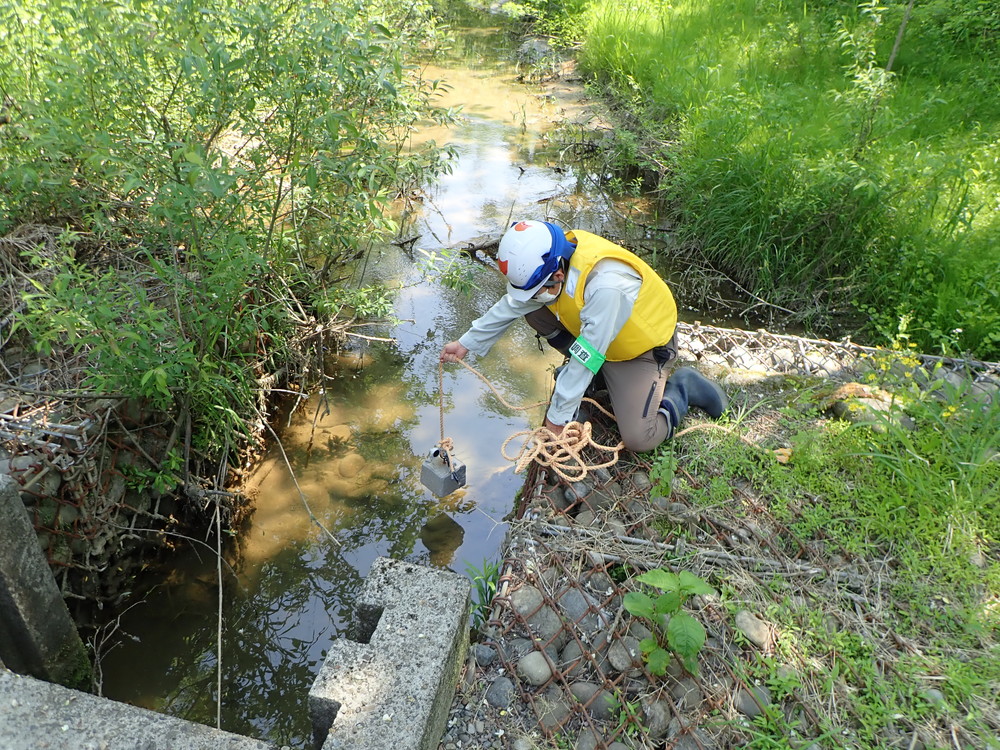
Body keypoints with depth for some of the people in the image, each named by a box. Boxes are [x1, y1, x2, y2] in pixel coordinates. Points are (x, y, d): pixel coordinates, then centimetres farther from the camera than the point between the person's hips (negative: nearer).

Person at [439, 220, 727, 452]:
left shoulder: (606, 285, -42)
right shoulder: (550, 257, -18)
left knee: (639, 438, -20)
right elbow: (512, 304, -2)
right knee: (532, 309, -10)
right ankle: (585, 370, 8)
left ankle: (684, 388, 7)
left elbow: (588, 357, -35)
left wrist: (558, 416, -27)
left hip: (643, 349, -7)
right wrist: (466, 343, 0)